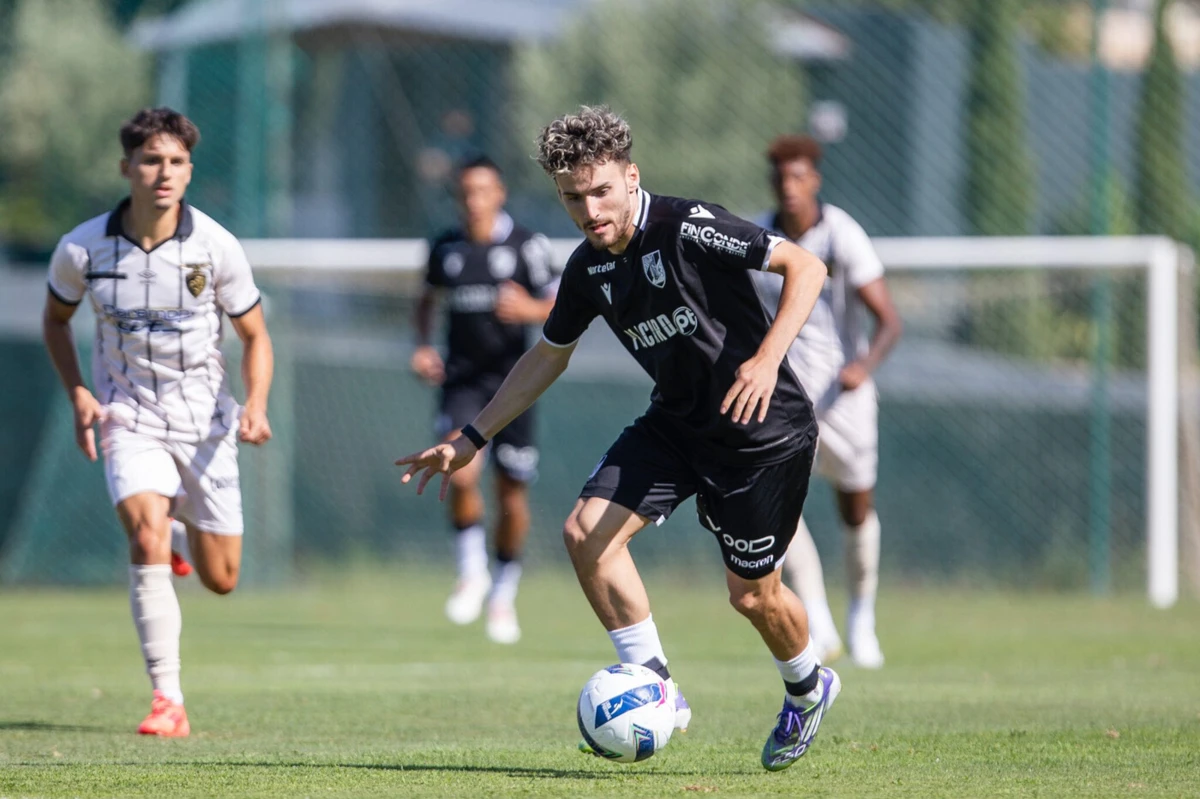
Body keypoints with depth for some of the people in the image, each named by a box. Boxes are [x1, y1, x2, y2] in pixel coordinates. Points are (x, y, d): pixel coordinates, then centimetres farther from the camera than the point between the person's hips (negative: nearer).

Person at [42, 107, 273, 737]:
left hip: (204, 421, 1)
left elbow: (254, 335, 0)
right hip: (128, 420, -1)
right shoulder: (82, 248, -10)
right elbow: (55, 318, 10)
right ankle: (167, 702, -24)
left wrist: (255, 406, -18)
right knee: (148, 543, -27)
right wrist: (78, 395, -4)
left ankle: (181, 528, 45)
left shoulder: (215, 247, -12)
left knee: (220, 580, 8)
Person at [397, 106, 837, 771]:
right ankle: (657, 692, -2)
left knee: (752, 593, 2)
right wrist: (471, 440, 14)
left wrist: (767, 358, -34)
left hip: (766, 430, -6)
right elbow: (547, 356, 16)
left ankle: (808, 689, 35)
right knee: (587, 532, -11)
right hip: (675, 421, 6)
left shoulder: (687, 227, -21)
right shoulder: (588, 269, -1)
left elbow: (805, 266, -20)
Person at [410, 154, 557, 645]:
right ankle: (471, 573, -2)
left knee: (512, 495, 3)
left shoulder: (526, 246, -3)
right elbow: (429, 299, 22)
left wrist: (529, 309, -22)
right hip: (461, 379, 1)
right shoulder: (445, 248, 5)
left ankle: (504, 595, 24)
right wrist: (423, 345, 6)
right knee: (461, 473, -23)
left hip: (512, 380, -1)